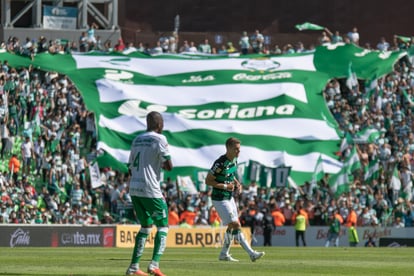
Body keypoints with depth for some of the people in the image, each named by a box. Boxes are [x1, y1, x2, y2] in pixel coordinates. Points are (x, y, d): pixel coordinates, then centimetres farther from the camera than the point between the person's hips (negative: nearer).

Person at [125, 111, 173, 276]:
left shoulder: (136, 140, 15)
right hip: (150, 190, -7)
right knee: (162, 226, 2)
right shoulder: (159, 139, -6)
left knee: (146, 226, 18)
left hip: (134, 188, 7)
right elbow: (169, 166, -9)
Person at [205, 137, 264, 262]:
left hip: (229, 197, 9)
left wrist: (237, 183, 3)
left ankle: (224, 254, 22)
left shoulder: (234, 160, 4)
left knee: (232, 227, 11)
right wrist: (225, 186, -22)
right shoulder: (220, 163, -23)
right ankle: (252, 253, -13)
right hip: (220, 199, -9)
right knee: (236, 226, -11)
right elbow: (208, 181, -19)